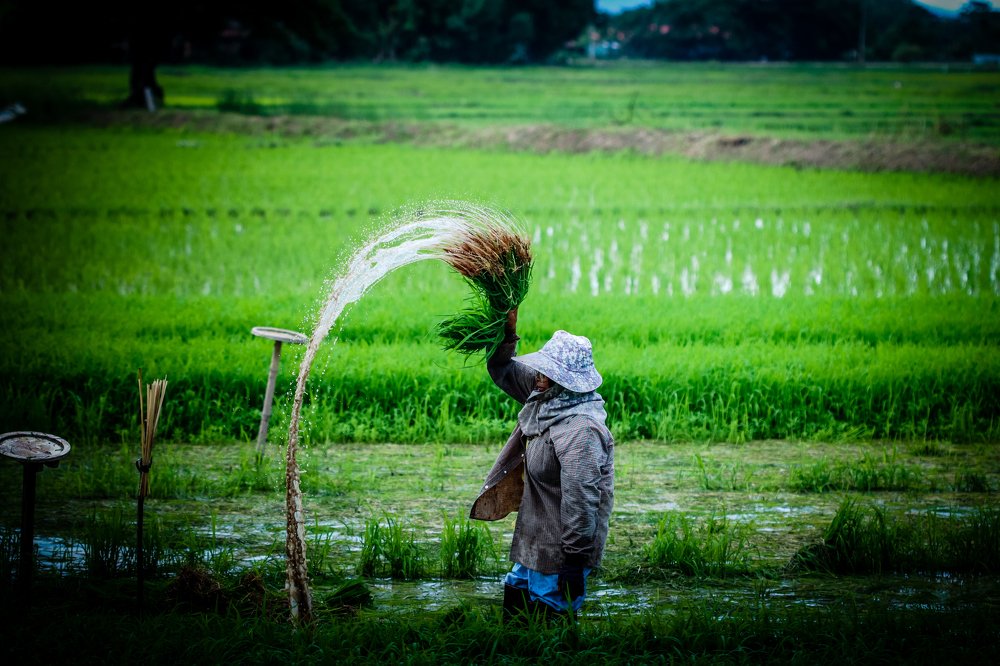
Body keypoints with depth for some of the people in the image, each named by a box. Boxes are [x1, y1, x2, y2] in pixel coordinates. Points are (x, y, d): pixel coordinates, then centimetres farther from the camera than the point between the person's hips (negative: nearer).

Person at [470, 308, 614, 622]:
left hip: (560, 552, -10)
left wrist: (574, 564, -26)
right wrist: (506, 333, 1)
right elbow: (503, 371, 17)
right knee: (515, 601, 22)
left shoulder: (580, 432, -28)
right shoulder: (545, 397, 1)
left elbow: (581, 502, -29)